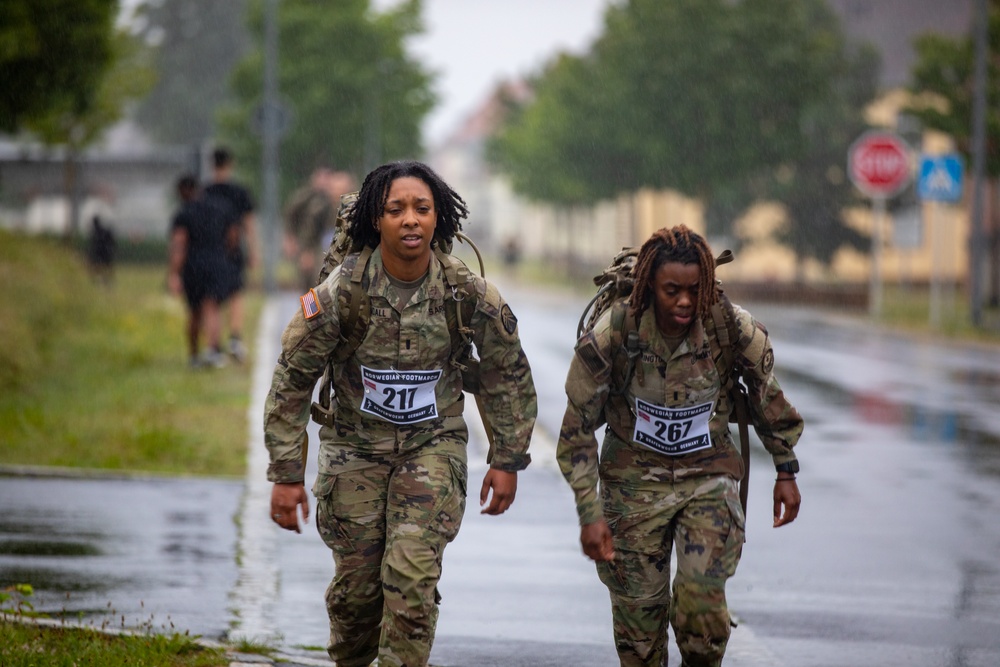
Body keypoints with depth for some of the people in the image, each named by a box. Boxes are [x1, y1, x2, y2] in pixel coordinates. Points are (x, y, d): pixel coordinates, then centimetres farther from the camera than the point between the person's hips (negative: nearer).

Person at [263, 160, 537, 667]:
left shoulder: (468, 294, -13)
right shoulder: (341, 291, -17)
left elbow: (507, 374, 3)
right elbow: (292, 379, -8)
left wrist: (508, 461, 4)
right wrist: (285, 474, -9)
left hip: (433, 444, 0)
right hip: (356, 444, 0)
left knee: (412, 577, -15)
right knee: (356, 583, 6)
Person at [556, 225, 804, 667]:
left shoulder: (736, 330, -16)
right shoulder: (611, 336, -19)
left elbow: (767, 395, 5)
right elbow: (579, 427, -9)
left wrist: (786, 470, 13)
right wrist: (589, 512, -12)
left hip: (708, 476, 0)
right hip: (634, 477, 0)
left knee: (702, 596, -17)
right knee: (638, 609, 2)